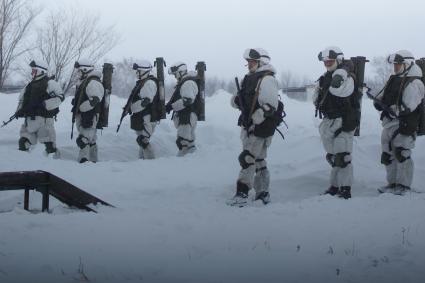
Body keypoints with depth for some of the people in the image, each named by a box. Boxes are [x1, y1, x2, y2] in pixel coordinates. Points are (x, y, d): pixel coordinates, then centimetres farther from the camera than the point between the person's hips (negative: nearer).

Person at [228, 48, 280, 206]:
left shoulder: (267, 80, -14)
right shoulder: (250, 79, 17)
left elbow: (270, 106, -22)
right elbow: (240, 101, 22)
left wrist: (254, 120, -24)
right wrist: (236, 100, -1)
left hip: (261, 128, -10)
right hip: (249, 127, 10)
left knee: (247, 158, -12)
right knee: (258, 160, 14)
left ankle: (242, 193, -12)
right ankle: (262, 193, 22)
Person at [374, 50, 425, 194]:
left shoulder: (413, 84, -13)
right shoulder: (393, 80, 14)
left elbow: (408, 108, -21)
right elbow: (381, 97, 19)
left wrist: (391, 109, -21)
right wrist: (379, 101, -4)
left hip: (403, 125, -9)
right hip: (389, 123, 9)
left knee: (402, 154, -6)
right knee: (388, 154, 13)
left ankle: (404, 185, 3)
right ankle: (392, 183, 23)